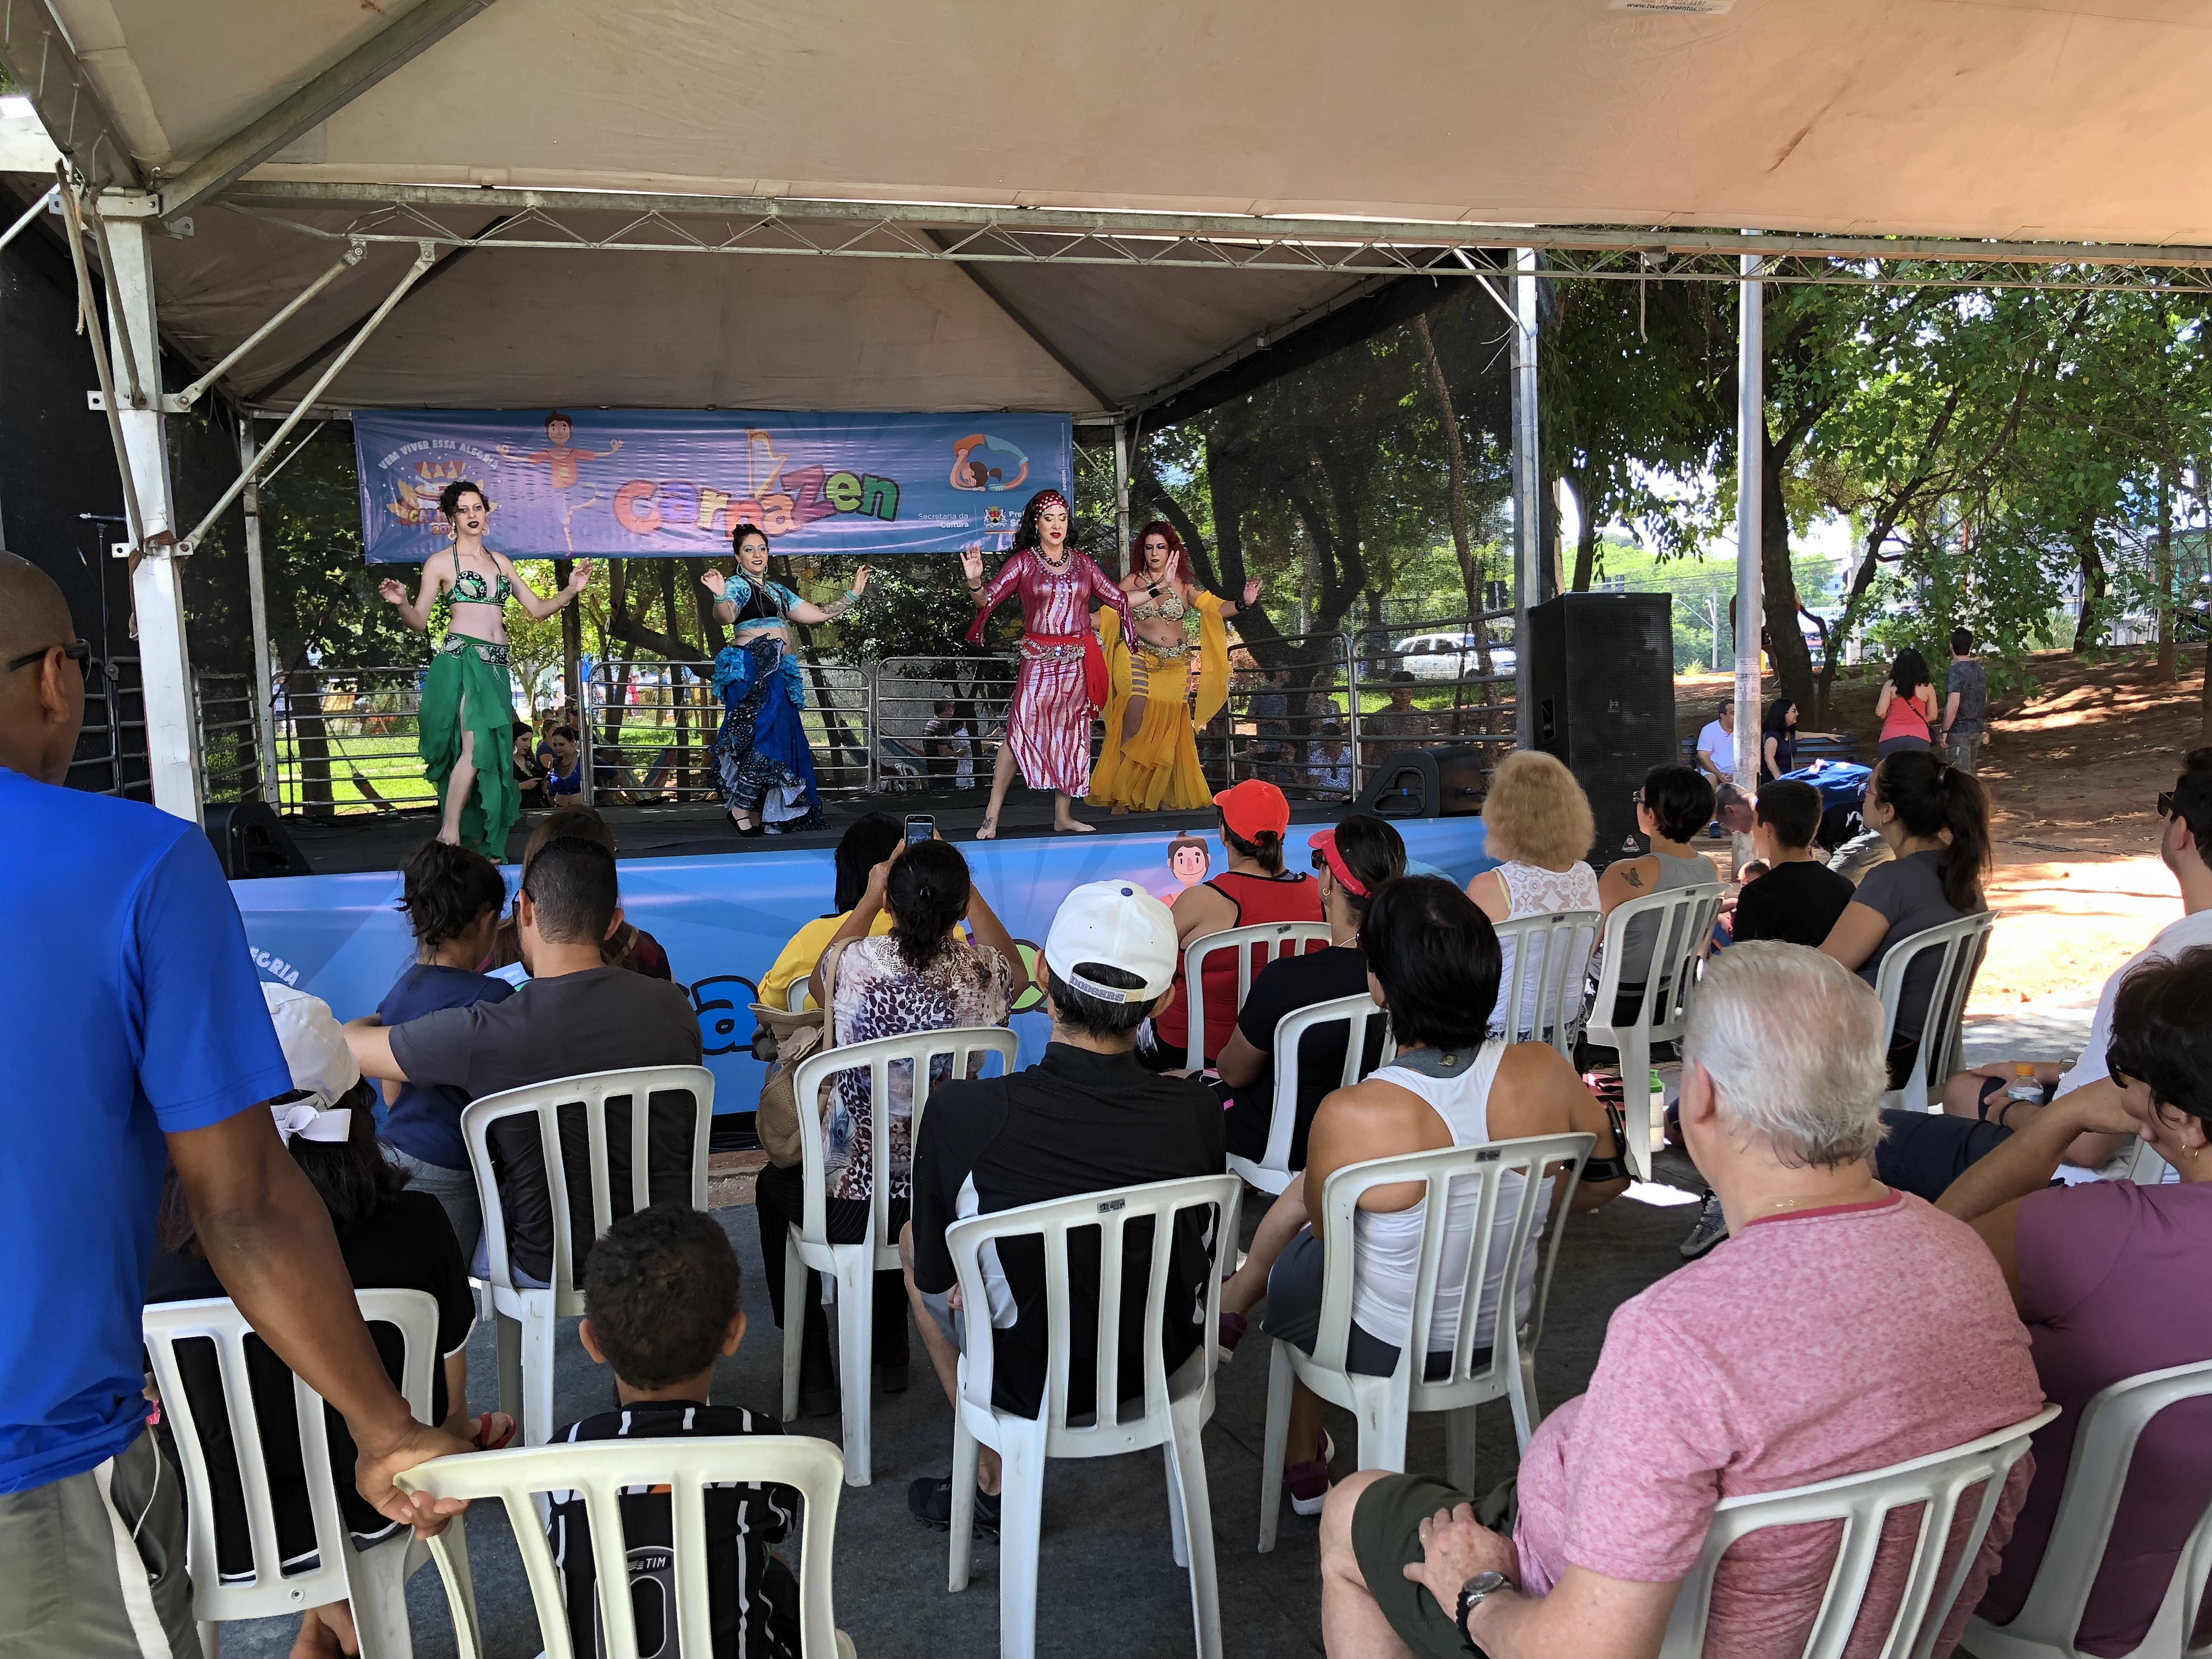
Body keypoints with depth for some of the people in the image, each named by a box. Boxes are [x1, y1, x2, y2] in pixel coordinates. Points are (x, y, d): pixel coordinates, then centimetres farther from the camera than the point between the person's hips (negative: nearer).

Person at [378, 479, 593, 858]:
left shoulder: (501, 562, 19)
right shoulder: (440, 563, 6)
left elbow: (537, 609, 21)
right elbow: (419, 622, 3)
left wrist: (571, 590, 7)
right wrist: (400, 603, -17)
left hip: (496, 666, 5)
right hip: (461, 659, -5)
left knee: (494, 751, 1)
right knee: (475, 745, -22)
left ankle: (485, 846, 5)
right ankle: (449, 835, -17)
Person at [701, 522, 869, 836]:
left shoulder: (778, 591, 24)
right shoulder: (737, 585, 0)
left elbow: (819, 614, 23)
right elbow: (726, 616, -21)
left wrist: (854, 593, 21)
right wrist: (720, 597, -42)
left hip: (778, 675, 8)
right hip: (751, 671, -8)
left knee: (781, 737, 4)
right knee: (761, 734, -17)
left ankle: (758, 815, 6)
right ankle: (742, 809, -14)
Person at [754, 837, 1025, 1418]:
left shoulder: (858, 961, -19)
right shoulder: (983, 972, -13)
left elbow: (821, 987, 9)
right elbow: (1018, 973, 15)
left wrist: (870, 899, 15)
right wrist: (963, 888, 16)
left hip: (852, 1211, -2)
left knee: (775, 1182, 33)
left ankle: (812, 1365, 35)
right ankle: (891, 1353, 48)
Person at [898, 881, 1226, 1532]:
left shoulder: (961, 1113, -28)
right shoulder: (1196, 1112, -22)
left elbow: (934, 1274, -12)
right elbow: (1202, 1245, -2)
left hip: (1029, 1381, -2)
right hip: (1164, 1366, 3)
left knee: (913, 1236, 24)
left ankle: (993, 1480, 30)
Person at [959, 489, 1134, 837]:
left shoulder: (1081, 562, 12)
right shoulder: (1023, 562, 2)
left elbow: (1118, 599, 18)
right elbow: (987, 600, -6)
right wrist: (974, 581, -25)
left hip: (1079, 661, 4)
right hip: (1039, 660, -4)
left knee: (1071, 733, 6)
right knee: (1021, 731, -13)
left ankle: (1063, 816, 13)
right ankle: (992, 816, -10)